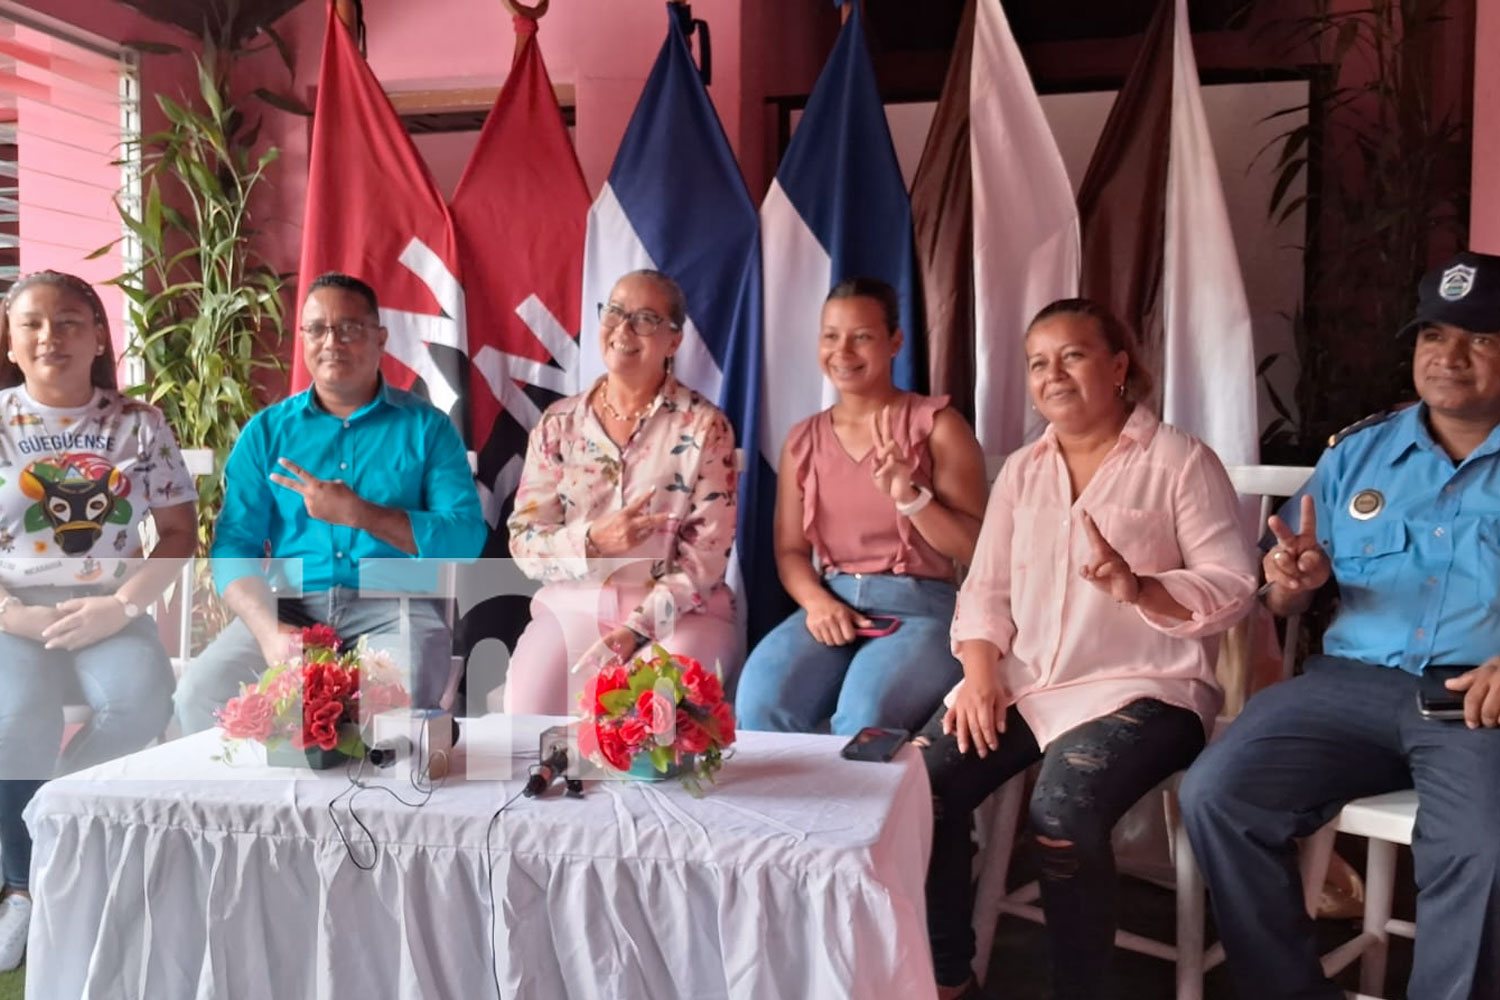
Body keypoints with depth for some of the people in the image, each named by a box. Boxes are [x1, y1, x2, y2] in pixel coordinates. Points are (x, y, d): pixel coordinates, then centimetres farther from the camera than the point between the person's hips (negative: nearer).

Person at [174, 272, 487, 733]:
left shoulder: (426, 426, 6)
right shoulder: (267, 430, 12)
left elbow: (465, 539, -4)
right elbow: (234, 544, 3)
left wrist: (358, 513, -15)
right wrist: (270, 631, -16)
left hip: (394, 607, -2)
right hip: (292, 607, 3)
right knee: (199, 694, -23)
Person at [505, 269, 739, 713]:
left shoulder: (704, 426, -2)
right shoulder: (558, 423, 5)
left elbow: (707, 554, -8)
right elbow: (524, 543, 1)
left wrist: (636, 630, -19)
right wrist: (591, 540, -20)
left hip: (678, 613, -2)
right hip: (572, 607, 2)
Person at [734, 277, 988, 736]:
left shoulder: (936, 425, 2)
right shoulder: (803, 440, 13)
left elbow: (976, 547, -4)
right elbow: (790, 549, 13)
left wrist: (909, 495, -19)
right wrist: (816, 600, -8)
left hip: (920, 607, -3)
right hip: (833, 605, 3)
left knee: (865, 717, -32)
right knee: (760, 700, -26)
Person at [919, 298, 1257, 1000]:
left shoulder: (1180, 459, -1)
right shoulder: (1021, 470, 16)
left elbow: (1234, 588, -7)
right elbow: (986, 587, 11)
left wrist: (1136, 588, -24)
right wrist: (980, 672, -7)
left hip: (1141, 687, -5)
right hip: (1024, 682, 5)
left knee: (1063, 811, -31)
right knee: (919, 785, -15)